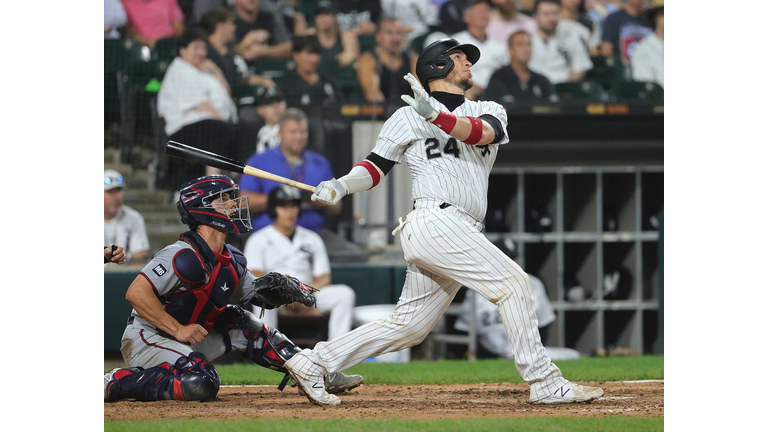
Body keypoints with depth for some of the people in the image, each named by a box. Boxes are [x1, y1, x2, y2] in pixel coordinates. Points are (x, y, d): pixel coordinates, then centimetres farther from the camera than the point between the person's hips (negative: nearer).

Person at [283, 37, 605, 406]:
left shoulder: (489, 112, 19)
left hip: (462, 234, 6)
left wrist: (436, 116, -23)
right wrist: (342, 185, -11)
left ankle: (313, 363, 14)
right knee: (512, 282, -15)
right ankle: (544, 383, -14)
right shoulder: (408, 117, 8)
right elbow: (377, 166, 9)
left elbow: (483, 132, -5)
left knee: (409, 326, 8)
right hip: (435, 220, -6)